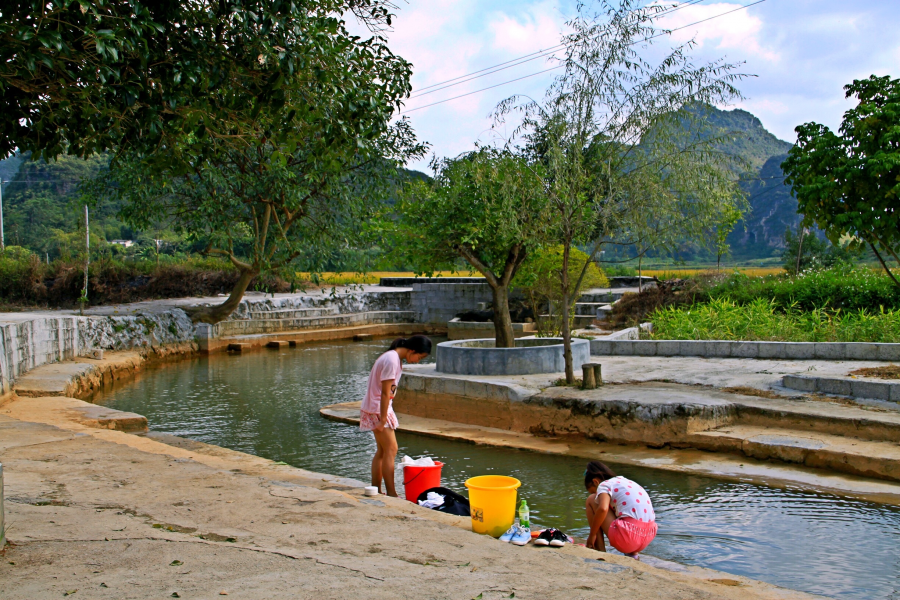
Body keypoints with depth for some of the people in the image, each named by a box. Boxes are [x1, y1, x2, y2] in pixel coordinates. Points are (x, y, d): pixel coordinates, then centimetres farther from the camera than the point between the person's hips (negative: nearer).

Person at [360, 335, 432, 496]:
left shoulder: (395, 358, 10)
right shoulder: (392, 361, -21)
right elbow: (385, 393, -22)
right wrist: (383, 420, -19)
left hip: (376, 409, 10)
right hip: (377, 410, -10)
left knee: (382, 450, 13)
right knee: (391, 450, -7)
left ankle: (375, 490, 19)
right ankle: (391, 494, -3)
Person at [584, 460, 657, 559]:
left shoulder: (604, 485, 1)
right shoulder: (626, 481, 24)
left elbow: (603, 509, -20)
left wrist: (592, 535, -8)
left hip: (628, 537, -8)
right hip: (648, 537, 8)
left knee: (591, 500, 8)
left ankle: (600, 552, 8)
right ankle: (633, 553, 19)